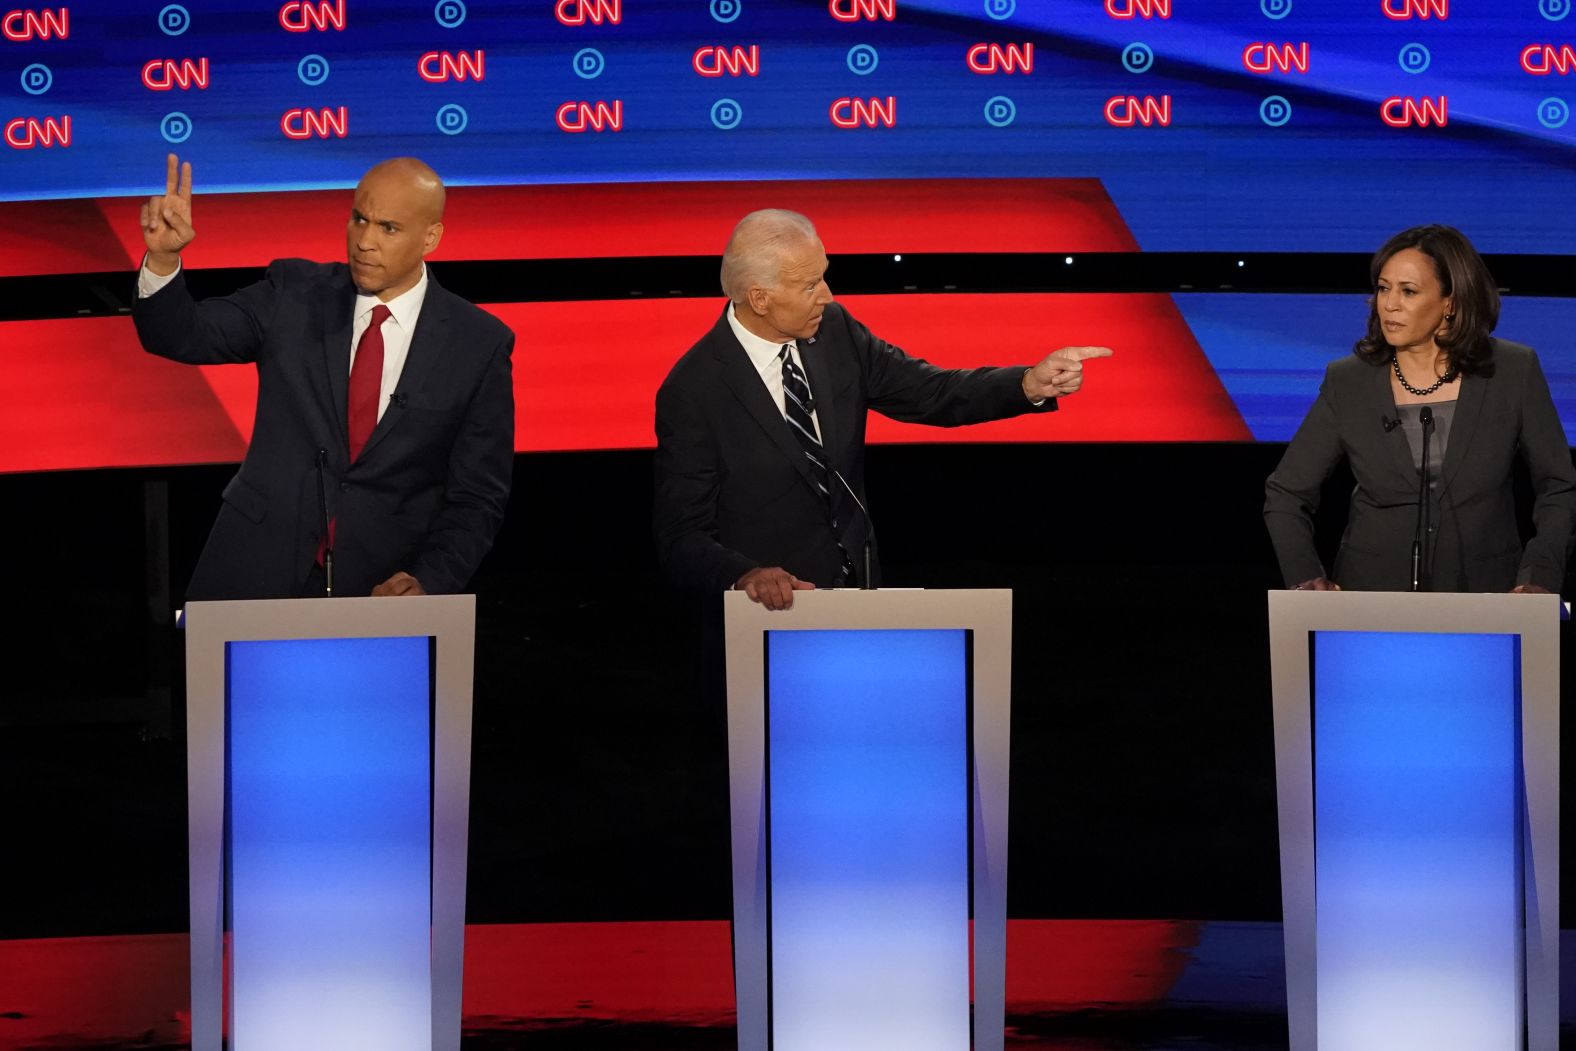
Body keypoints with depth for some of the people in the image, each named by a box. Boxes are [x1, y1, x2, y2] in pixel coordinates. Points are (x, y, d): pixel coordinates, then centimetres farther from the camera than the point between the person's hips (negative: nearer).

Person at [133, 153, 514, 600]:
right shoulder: (293, 292, 3)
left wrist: (427, 581, -16)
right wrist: (162, 256, -22)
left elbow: (477, 496, -1)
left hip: (381, 594, -1)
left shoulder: (480, 344, -3)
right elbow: (184, 336, -4)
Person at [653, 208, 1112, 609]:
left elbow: (931, 392, 4)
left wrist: (1030, 384, -13)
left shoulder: (834, 330, 0)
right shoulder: (692, 393, -16)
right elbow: (681, 539, -13)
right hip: (770, 604, -5)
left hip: (857, 588, 5)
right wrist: (746, 574, -32)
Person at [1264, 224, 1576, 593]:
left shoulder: (1514, 372, 1)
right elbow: (1285, 494, 8)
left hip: (1484, 594, 0)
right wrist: (1307, 580, -6)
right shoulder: (1348, 382, 2)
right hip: (1373, 596, 0)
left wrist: (1538, 580, -4)